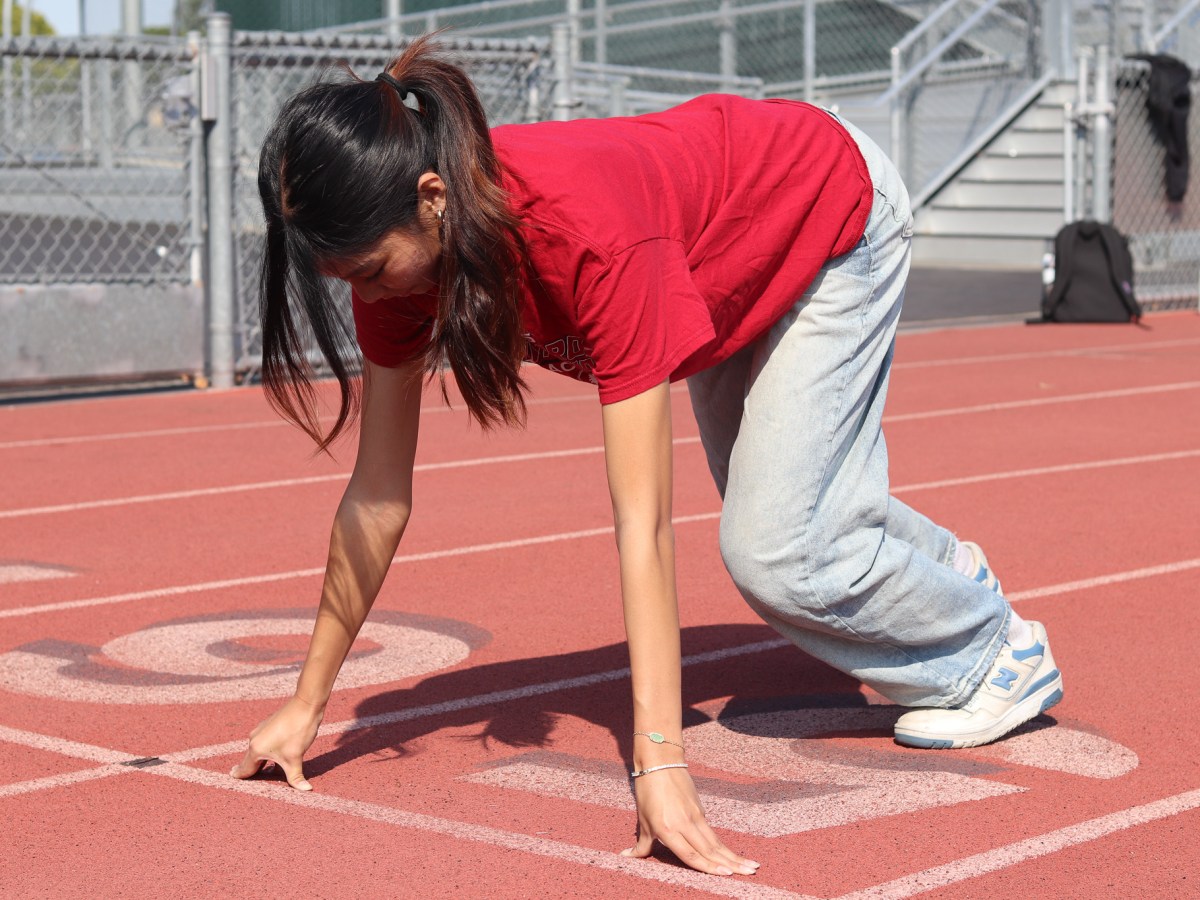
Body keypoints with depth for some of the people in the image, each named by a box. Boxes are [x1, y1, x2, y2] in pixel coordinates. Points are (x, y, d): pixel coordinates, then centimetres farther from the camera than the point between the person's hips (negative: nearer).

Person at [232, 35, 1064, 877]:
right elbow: (379, 497, -18)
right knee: (784, 506, 21)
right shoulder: (402, 237, -26)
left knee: (775, 547, -12)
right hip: (737, 256, 7)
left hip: (835, 210, -7)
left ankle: (1000, 655, 14)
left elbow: (643, 520, -47)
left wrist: (661, 765, -48)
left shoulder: (588, 232, -46)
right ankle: (949, 574, 51)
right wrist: (307, 703, -15)